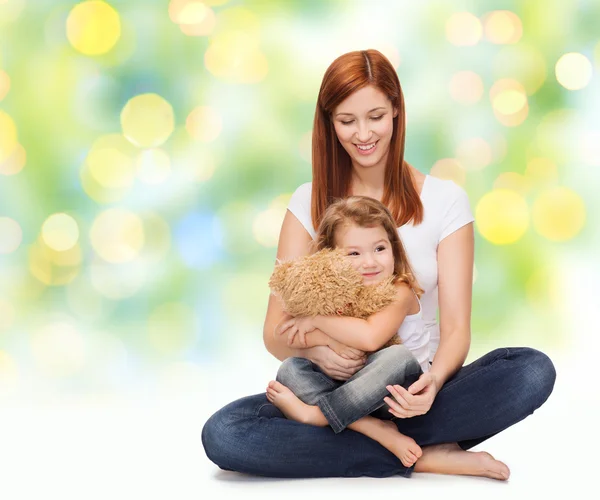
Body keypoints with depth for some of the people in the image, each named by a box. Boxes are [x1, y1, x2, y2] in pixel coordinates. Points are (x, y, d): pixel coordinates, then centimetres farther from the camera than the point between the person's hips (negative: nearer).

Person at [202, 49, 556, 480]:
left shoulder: (445, 200, 2)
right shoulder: (310, 203, 4)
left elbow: (456, 328, -4)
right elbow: (276, 331, 0)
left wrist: (433, 382, -28)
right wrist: (313, 350, -25)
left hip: (414, 391, -1)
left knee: (534, 371, -27)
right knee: (222, 434, -29)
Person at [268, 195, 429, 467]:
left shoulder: (400, 293, -12)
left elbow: (370, 338, -30)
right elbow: (292, 337, -10)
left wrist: (317, 319, -20)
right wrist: (330, 340, -28)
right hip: (352, 392, 4)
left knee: (398, 357, -34)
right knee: (290, 369, -15)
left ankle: (313, 413, -25)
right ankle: (376, 430, -29)